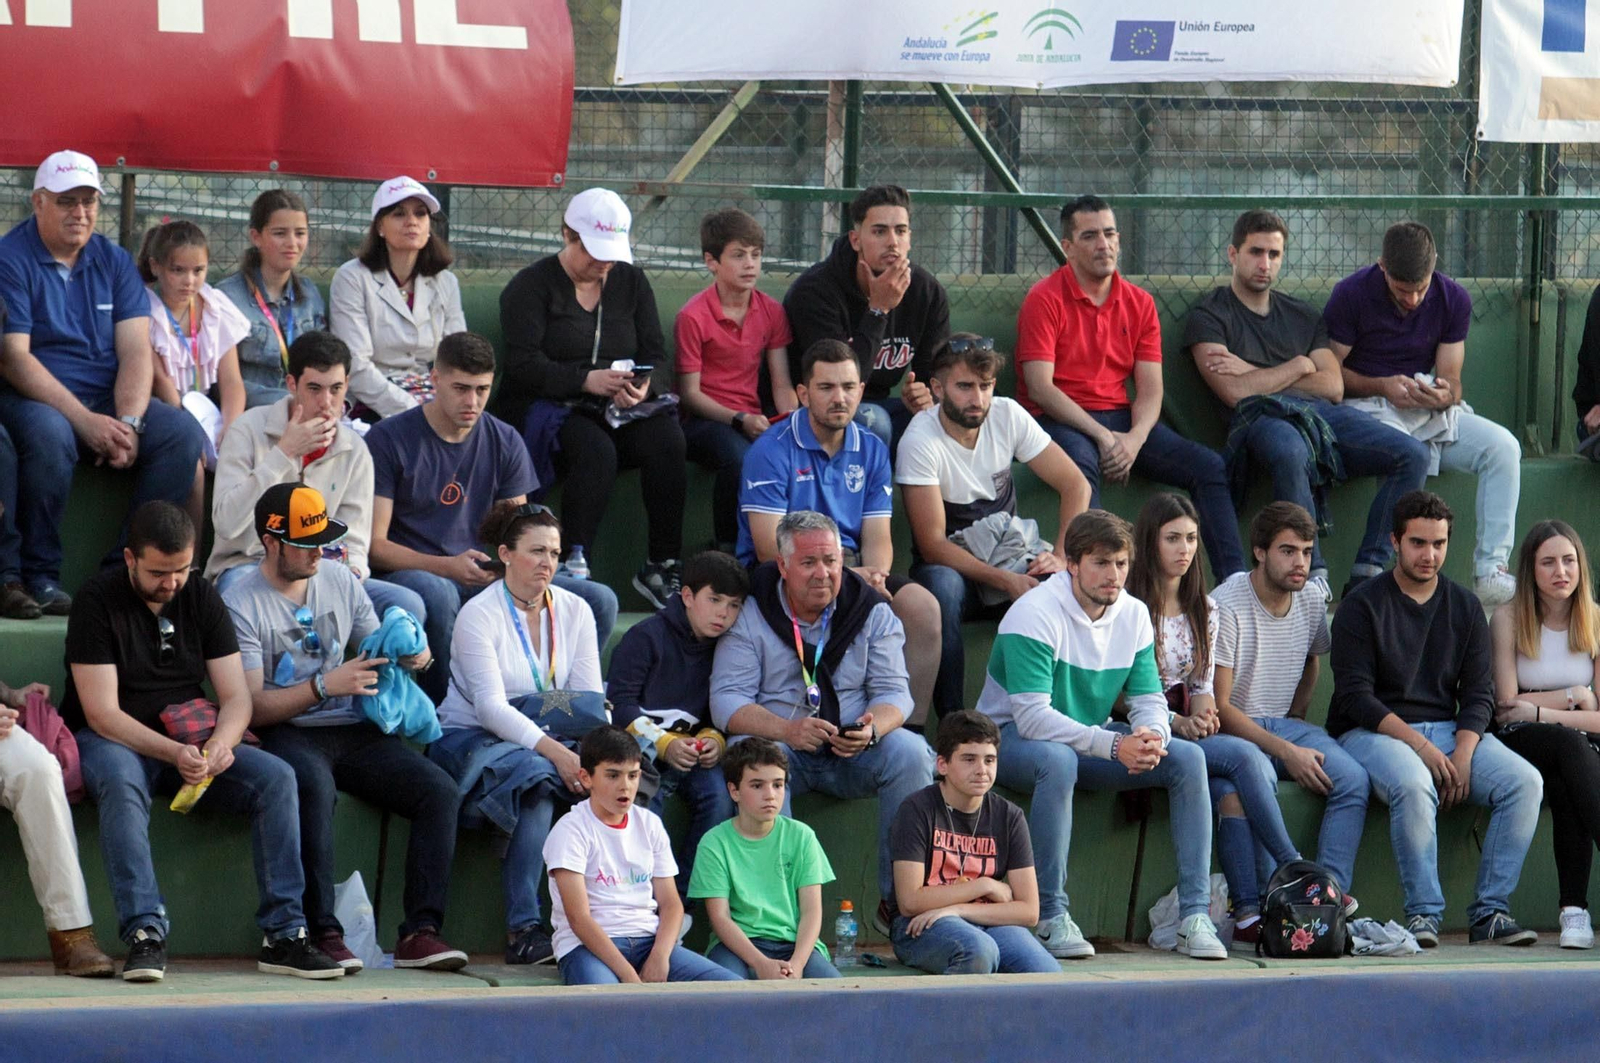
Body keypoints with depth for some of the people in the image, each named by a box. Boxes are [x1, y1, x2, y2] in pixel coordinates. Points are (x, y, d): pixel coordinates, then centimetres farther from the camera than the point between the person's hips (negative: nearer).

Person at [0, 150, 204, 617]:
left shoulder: (114, 262, 10)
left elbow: (136, 351, 2)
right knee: (49, 434, -38)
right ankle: (39, 577, -23)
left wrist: (128, 422, -18)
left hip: (106, 401, 5)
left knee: (183, 433, -19)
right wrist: (86, 421, -24)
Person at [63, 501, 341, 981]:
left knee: (276, 778, -19)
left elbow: (237, 697, 2)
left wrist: (220, 744, -21)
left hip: (189, 742, 5)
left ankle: (284, 934, -21)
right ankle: (145, 933, -43)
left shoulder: (202, 598, 6)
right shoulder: (98, 600, -10)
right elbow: (101, 713, -17)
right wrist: (172, 753, -30)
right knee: (122, 782, -39)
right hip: (114, 742, -5)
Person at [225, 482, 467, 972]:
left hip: (353, 730, 6)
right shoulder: (242, 604, -4)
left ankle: (420, 931, -21)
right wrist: (324, 685, -20)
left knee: (440, 791, -18)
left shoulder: (340, 581, 13)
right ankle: (322, 933, -36)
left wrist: (414, 656, -3)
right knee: (315, 785, -40)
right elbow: (251, 707, -10)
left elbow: (379, 656, 21)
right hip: (285, 733, -6)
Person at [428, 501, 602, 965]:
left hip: (545, 740, 5)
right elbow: (491, 706, -19)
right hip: (469, 738, -5)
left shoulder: (574, 611, 9)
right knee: (538, 773, -37)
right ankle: (522, 930, -37)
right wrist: (555, 752, -31)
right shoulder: (479, 614, -8)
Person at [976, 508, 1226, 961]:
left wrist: (1151, 736, -26)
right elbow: (1032, 717, -29)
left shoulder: (1134, 615, 0)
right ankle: (1051, 918, -34)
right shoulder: (1035, 614, -21)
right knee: (1057, 760, -41)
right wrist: (1113, 746, -37)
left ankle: (1195, 915, -16)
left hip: (1091, 738, 6)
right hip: (1011, 737, -6)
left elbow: (1149, 698, 0)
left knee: (1187, 758, -14)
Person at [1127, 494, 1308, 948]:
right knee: (1245, 757, -28)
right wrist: (1175, 721, -17)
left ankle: (1250, 911, -36)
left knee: (1232, 789, -29)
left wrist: (1204, 710, -6)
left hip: (1192, 731, 5)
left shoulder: (1205, 611, 17)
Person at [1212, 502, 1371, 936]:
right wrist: (1287, 751, -23)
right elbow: (1218, 706, -16)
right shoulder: (1225, 606, -14)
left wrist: (1297, 721, 11)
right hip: (1231, 728, -6)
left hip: (1284, 724, 6)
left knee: (1352, 778, -21)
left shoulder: (1312, 602, 6)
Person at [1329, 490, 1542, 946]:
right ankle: (1423, 912, -28)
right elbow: (1356, 697, -9)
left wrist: (1462, 755, -11)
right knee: (1414, 785, -38)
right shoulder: (1362, 607, -2)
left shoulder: (1464, 608, 13)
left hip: (1449, 729, 5)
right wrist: (1421, 747, -20)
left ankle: (1490, 910, -18)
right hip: (1373, 732, -5)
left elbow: (1479, 694, 8)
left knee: (1525, 782, -20)